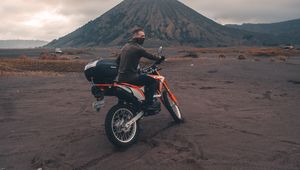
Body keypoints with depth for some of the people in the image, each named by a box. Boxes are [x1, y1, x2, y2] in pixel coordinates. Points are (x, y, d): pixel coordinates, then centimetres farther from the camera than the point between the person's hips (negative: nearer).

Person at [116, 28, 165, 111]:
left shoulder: (125, 46, 15)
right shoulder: (138, 48, -12)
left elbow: (118, 60, 23)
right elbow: (150, 56, -4)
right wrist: (160, 58, 15)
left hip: (120, 77, 10)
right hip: (130, 77, -10)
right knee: (153, 81, -3)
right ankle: (149, 104, -3)